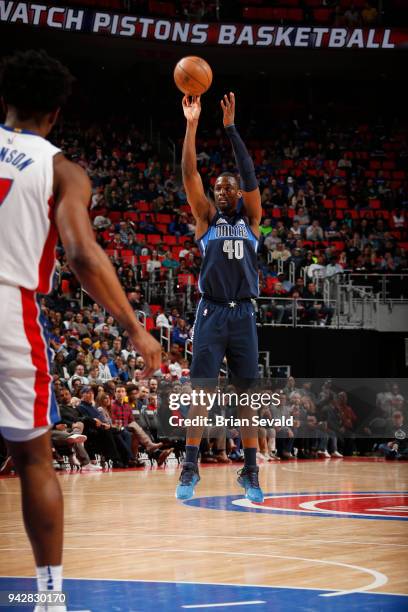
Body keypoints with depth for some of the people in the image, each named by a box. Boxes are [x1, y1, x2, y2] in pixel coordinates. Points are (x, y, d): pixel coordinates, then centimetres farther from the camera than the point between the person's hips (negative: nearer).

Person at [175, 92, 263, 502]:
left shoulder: (250, 219, 11)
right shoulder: (207, 218, 9)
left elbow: (249, 176, -3)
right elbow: (189, 176, -3)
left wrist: (230, 128, -9)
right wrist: (191, 125, -12)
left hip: (243, 314, 1)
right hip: (211, 312, -1)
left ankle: (250, 473, 8)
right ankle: (189, 470, -1)